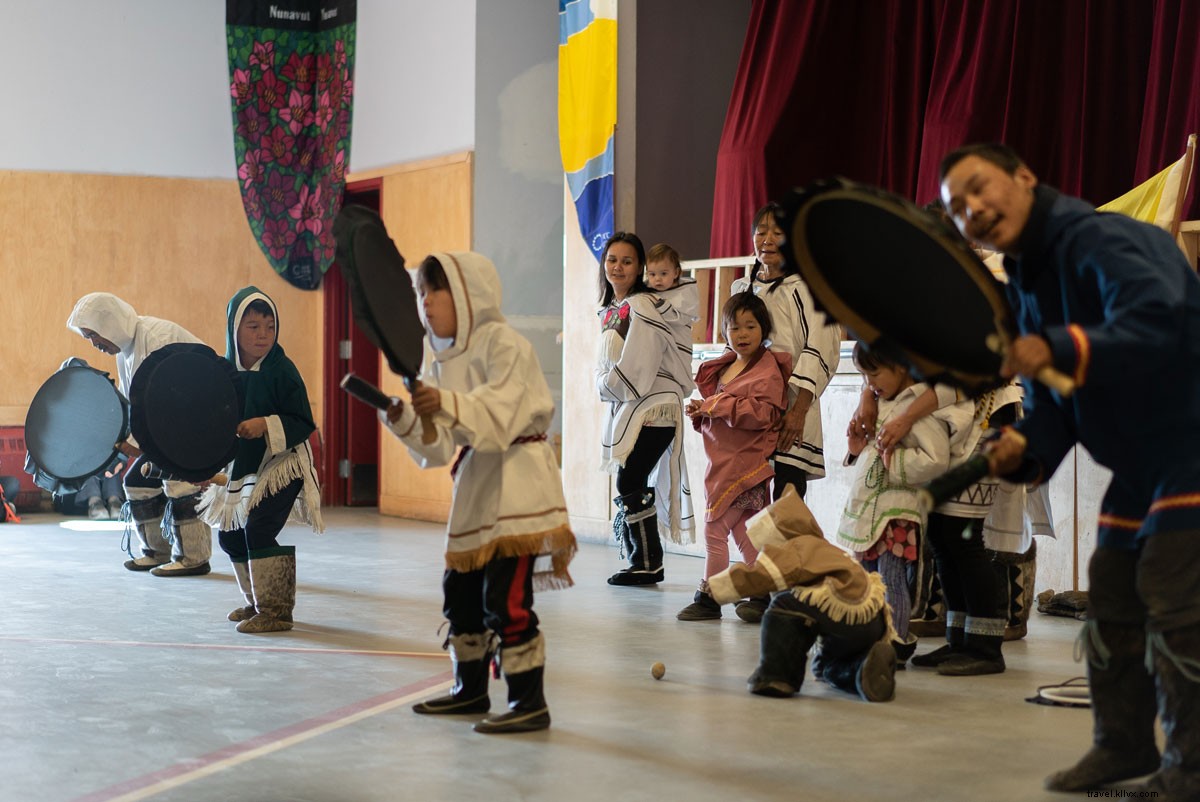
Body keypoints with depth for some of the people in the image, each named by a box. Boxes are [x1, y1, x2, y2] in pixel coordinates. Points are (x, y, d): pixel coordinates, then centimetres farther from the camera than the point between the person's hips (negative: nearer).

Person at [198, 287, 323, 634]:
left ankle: (275, 610, -12)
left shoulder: (282, 371, -14)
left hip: (282, 465, -7)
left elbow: (303, 423, -16)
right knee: (230, 535, 13)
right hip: (242, 468, 7)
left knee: (260, 529, -19)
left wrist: (266, 426, -28)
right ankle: (256, 601, 31)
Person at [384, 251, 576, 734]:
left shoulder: (501, 343, -10)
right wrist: (405, 421, -9)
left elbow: (499, 412, -25)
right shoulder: (442, 362, 13)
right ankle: (470, 689, 29)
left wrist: (449, 404, -40)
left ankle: (529, 702, -5)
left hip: (517, 476, -9)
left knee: (506, 597, -12)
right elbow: (439, 444, 9)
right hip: (475, 480, 9)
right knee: (460, 589, 14)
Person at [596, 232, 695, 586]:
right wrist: (605, 383, 0)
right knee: (630, 486, 8)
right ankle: (640, 561, 16)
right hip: (625, 410, 9)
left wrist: (608, 384, -3)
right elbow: (603, 366, 19)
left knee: (629, 484, -10)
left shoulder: (643, 307, -14)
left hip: (653, 410, -9)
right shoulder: (610, 311, 16)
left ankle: (647, 564, 0)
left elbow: (634, 369, -19)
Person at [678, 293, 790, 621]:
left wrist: (720, 405, -20)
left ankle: (708, 597, 1)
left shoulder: (768, 370, -11)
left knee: (714, 527, -7)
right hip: (723, 459, 9)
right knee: (742, 531, 11)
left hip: (743, 460, -9)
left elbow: (763, 414, -21)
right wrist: (700, 412, 4)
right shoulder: (723, 367, 16)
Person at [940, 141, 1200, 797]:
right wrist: (1025, 448, -10)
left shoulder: (1105, 240, -22)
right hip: (1139, 464, 10)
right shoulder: (1024, 284, 8)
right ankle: (1123, 744, 27)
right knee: (1111, 598, 13)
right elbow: (1052, 398, 10)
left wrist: (1059, 349, -48)